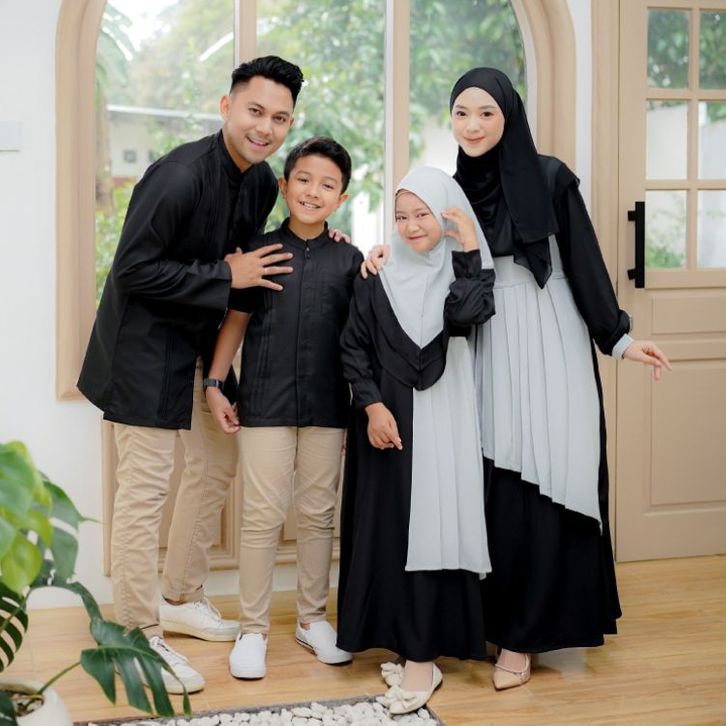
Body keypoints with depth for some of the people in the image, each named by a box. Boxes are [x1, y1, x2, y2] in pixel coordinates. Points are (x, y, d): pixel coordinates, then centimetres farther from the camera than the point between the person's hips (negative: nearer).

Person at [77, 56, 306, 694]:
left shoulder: (261, 182, 1)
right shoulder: (178, 176, -24)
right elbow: (133, 271, -24)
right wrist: (227, 276, -23)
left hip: (203, 342, 9)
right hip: (148, 344, -9)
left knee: (217, 467, 16)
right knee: (146, 487, -5)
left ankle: (181, 599, 33)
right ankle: (140, 635, 7)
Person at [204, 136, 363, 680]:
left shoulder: (350, 261, 4)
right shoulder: (259, 251, 2)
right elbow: (235, 320, 6)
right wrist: (215, 384, 2)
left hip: (327, 407, 2)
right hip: (265, 403, -1)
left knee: (319, 515, 10)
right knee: (263, 515, 0)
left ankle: (313, 619, 24)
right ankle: (253, 628, 10)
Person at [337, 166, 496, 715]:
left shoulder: (462, 273, 3)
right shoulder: (379, 277, 6)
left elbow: (465, 317, -18)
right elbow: (354, 346, 4)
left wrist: (470, 251, -13)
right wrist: (372, 406, -7)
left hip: (441, 418, -2)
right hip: (386, 415, 2)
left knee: (429, 523, -5)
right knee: (389, 525, 4)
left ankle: (423, 655, -2)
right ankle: (405, 640, 16)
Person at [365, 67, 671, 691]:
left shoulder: (550, 177, -5)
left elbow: (584, 263, -2)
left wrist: (618, 336, -2)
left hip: (546, 346, -4)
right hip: (485, 350, 4)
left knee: (539, 486, -2)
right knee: (490, 487, 4)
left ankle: (523, 634, 7)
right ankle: (492, 614, 18)